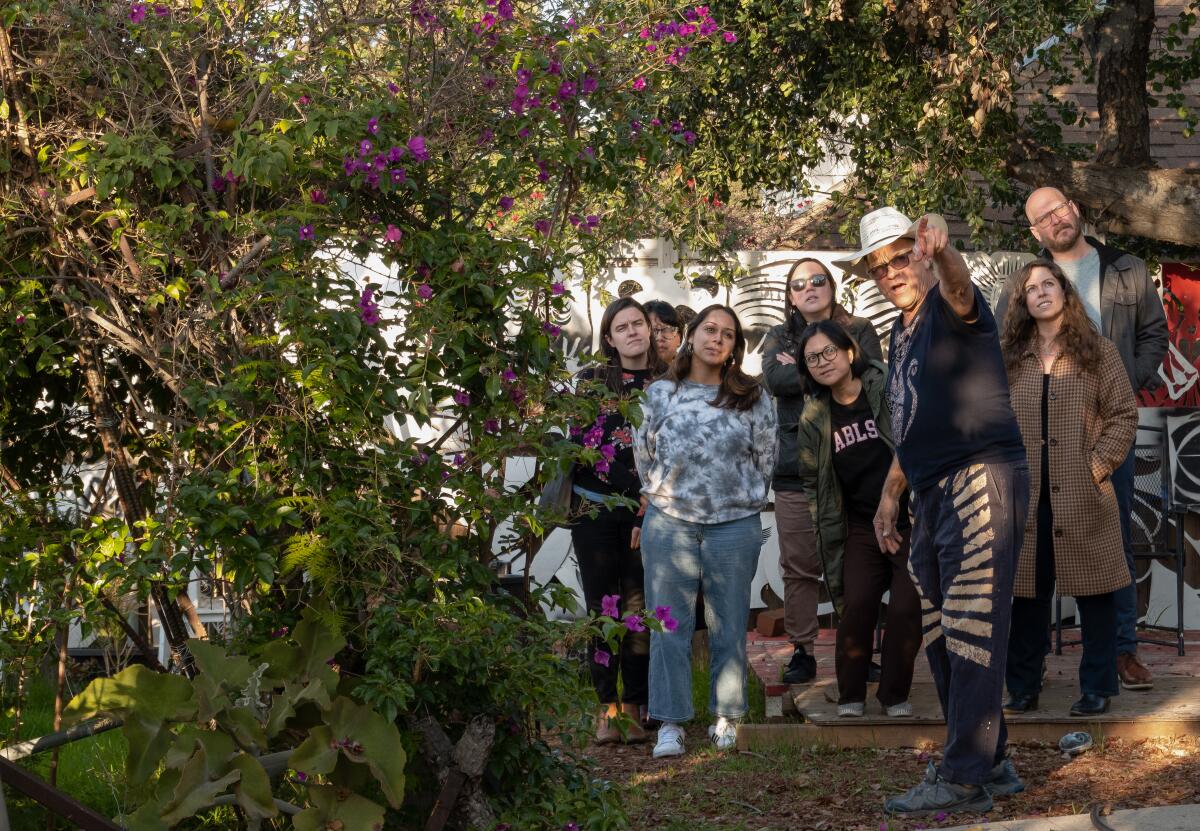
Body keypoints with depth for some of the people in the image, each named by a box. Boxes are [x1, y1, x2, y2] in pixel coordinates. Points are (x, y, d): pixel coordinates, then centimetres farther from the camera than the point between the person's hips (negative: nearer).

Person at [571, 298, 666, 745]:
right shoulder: (592, 381, 8)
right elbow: (583, 443, 1)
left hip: (646, 514, 0)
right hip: (595, 509, 0)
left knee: (639, 607, -2)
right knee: (602, 607, 0)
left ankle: (634, 708, 4)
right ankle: (606, 707, 4)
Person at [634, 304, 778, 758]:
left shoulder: (752, 398, 4)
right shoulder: (660, 393, 5)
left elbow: (765, 458, 10)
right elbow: (643, 454, 14)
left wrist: (744, 498, 11)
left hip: (735, 523, 0)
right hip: (669, 522, 0)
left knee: (729, 626, 5)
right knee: (669, 625, -1)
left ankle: (726, 717, 15)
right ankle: (670, 724, 2)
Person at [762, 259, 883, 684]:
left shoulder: (859, 331, 9)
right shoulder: (779, 336, 14)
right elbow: (773, 378, -6)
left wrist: (801, 372, -7)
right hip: (796, 468, 1)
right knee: (799, 567, 2)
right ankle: (802, 650, 10)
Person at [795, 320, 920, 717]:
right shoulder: (814, 418, 5)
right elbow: (814, 481, 15)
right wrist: (824, 529, 11)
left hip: (912, 522, -3)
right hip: (862, 527, 3)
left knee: (906, 608, -9)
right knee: (856, 605, -10)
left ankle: (895, 695, 8)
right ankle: (851, 696, 5)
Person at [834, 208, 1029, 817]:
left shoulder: (950, 308, -7)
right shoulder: (900, 334, 20)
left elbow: (957, 286, -33)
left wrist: (939, 249, -54)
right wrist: (889, 494, 26)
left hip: (981, 477, -10)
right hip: (933, 494, 10)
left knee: (971, 630, -12)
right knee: (940, 637, 10)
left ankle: (965, 779, -12)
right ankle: (991, 763, 18)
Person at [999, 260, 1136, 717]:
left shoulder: (1098, 352, 3)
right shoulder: (1010, 358, 11)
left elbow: (1124, 414, 0)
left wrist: (1099, 464, -9)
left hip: (1082, 496, -2)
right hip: (1027, 494, 2)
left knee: (1093, 592, 2)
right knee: (1027, 592, 6)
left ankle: (1097, 688, 10)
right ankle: (1023, 688, 14)